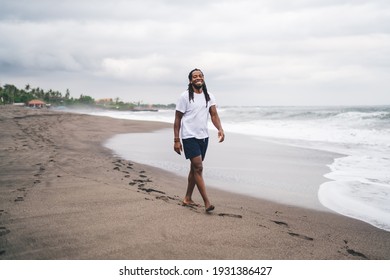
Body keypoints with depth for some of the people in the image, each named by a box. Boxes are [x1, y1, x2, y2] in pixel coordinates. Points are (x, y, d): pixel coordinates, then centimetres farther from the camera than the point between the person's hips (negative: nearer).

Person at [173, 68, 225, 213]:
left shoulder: (209, 97, 8)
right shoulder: (185, 96, -6)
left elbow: (214, 115, -1)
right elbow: (177, 119, -5)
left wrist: (220, 129, -21)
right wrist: (176, 140, -9)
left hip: (203, 136, 6)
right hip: (189, 136, -6)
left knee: (195, 168, 12)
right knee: (198, 167, -12)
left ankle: (187, 198, 25)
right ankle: (207, 202, -10)